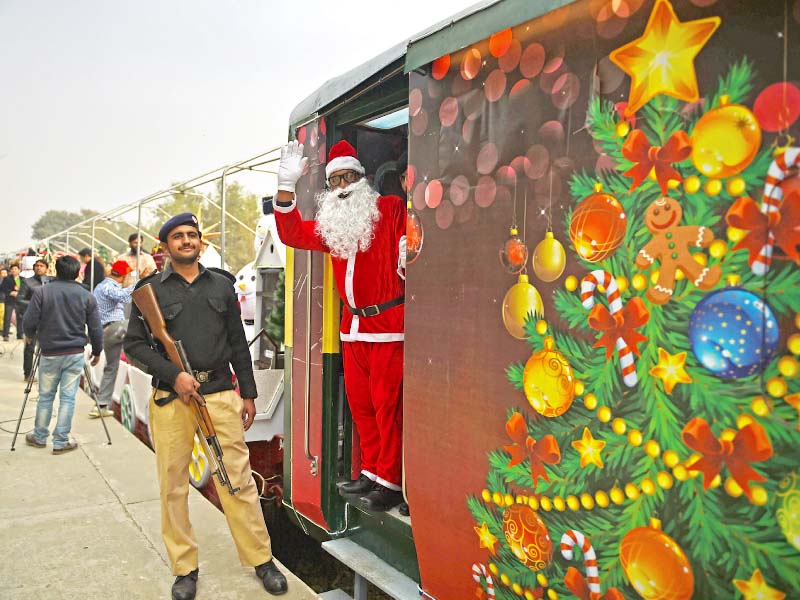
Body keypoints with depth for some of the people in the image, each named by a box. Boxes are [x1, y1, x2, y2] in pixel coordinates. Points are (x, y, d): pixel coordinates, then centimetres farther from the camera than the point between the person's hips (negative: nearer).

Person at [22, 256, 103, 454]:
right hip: (75, 354, 0)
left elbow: (29, 323, -6)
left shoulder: (41, 292, -6)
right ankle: (61, 441, 8)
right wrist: (97, 351, 13)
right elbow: (95, 328, -1)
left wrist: (32, 337, 16)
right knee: (68, 397, 5)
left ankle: (39, 437, 28)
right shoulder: (86, 296, -3)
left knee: (45, 396, 14)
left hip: (49, 354, 0)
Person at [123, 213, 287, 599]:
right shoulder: (151, 290, 6)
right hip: (171, 397, 0)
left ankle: (261, 560, 13)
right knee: (173, 485, 6)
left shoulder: (221, 287, 12)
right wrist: (174, 375, -12)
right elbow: (134, 344, 2)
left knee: (239, 480, 1)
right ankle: (185, 569, 22)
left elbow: (238, 343, 13)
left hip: (220, 393, 1)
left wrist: (248, 393, 10)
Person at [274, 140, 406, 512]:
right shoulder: (330, 225, 16)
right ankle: (372, 472, 26)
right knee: (359, 403, 12)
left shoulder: (391, 209, -1)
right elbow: (292, 234, 12)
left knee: (386, 403, -5)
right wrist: (286, 185, 5)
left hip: (388, 325, -7)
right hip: (353, 326, 7)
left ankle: (390, 482, 6)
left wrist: (409, 244, -31)